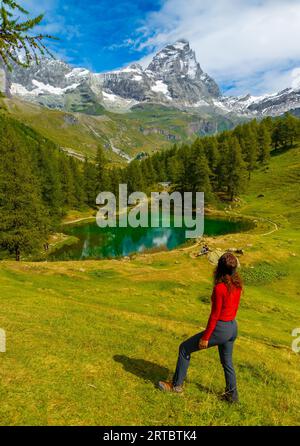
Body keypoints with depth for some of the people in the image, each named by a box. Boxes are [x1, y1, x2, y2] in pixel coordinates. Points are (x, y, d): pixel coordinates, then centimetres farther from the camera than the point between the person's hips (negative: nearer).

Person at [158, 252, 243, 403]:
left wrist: (205, 337, -11)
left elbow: (215, 315, -20)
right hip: (233, 328, 8)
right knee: (227, 362, 27)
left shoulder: (219, 288, -25)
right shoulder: (237, 284, -2)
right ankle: (232, 395, 41)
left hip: (220, 329, -7)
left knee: (185, 348, 9)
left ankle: (176, 385, 22)